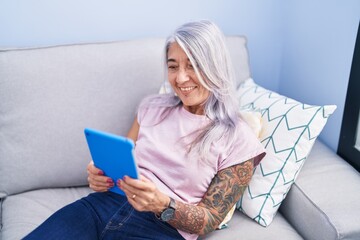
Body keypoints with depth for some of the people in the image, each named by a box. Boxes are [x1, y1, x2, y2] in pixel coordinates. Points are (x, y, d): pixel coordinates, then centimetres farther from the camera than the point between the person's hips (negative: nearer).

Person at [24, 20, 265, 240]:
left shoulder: (238, 139, -2)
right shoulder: (152, 107, 13)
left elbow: (211, 219, -2)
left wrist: (163, 205, -21)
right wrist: (101, 175, -5)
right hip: (104, 205, 5)